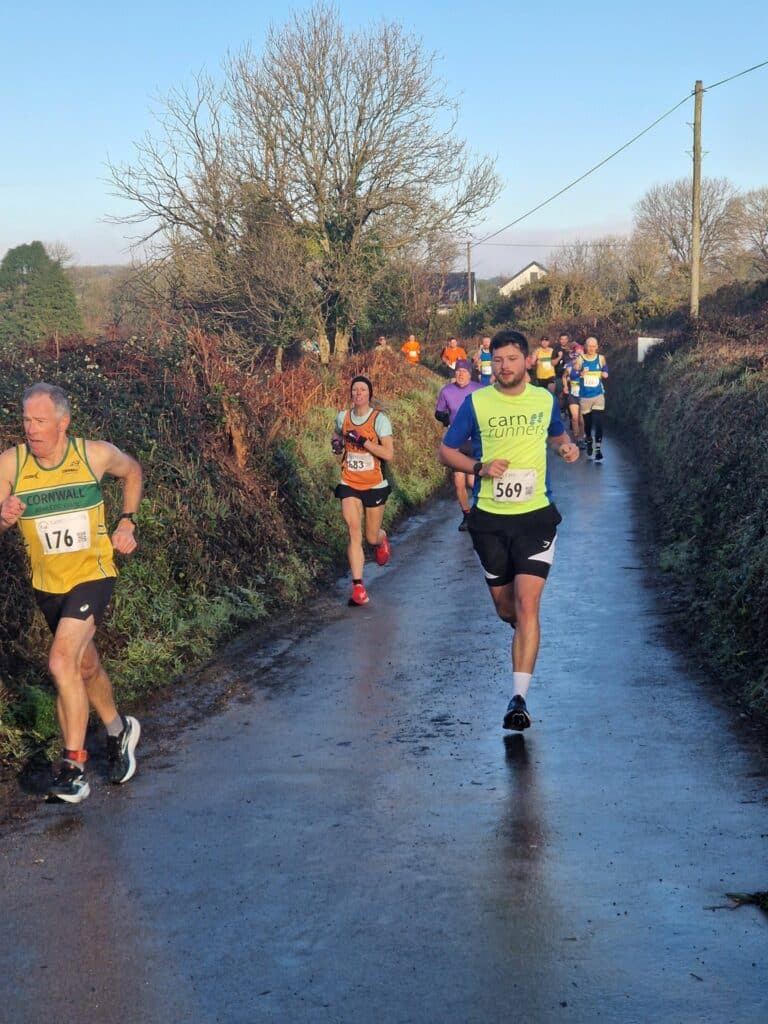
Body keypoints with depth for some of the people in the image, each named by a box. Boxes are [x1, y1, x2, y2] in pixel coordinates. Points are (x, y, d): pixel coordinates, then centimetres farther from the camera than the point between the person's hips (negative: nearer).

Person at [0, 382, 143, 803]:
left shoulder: (96, 454, -12)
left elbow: (132, 471, 10)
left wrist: (126, 523, 1)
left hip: (92, 576, -4)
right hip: (47, 583, 4)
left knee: (62, 662, -21)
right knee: (86, 666, 20)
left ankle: (73, 765, -10)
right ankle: (118, 731, 46)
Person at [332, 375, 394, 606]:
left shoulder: (379, 419, -10)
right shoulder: (343, 416, 2)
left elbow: (388, 453, -18)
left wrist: (362, 441, -25)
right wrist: (336, 443, 2)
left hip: (374, 485, -2)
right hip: (349, 485, 2)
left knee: (372, 537, 9)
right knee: (354, 533, -13)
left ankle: (382, 540, 49)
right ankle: (358, 588, -13)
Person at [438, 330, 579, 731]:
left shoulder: (544, 399, 4)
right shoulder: (476, 402, -1)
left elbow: (557, 435, 24)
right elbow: (446, 451, 4)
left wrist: (567, 446, 0)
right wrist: (480, 467, -14)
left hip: (535, 516, -1)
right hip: (489, 518, 1)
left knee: (527, 605, -13)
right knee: (504, 606, 11)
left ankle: (519, 698, -12)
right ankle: (525, 635, 48)